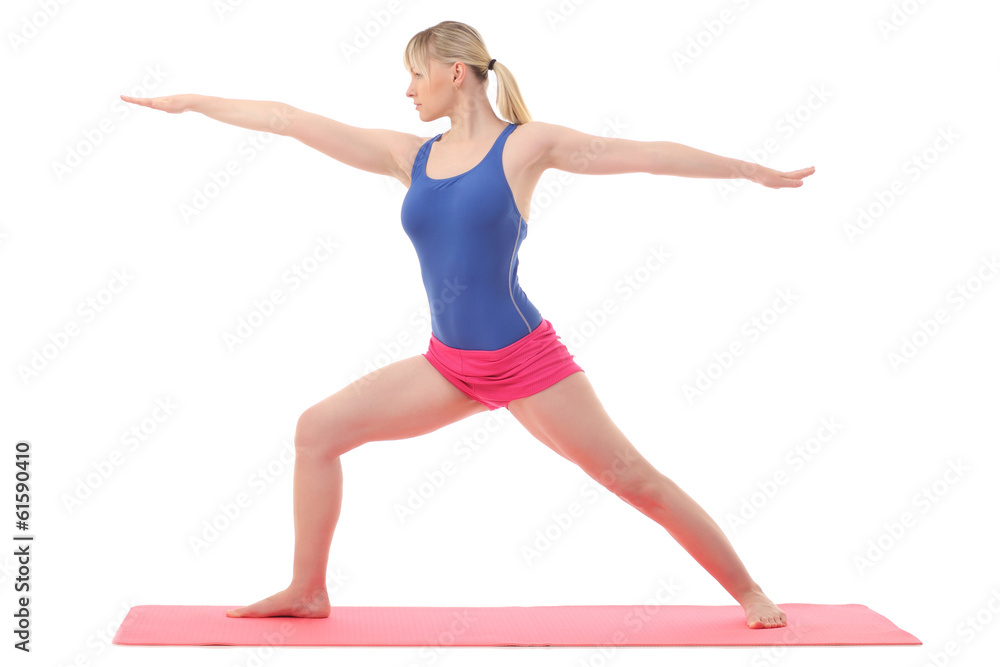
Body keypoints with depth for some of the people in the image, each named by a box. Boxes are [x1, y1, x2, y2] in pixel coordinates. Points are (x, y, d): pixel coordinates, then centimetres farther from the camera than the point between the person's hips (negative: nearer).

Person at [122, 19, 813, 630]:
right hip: (449, 366, 5)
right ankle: (308, 591, 14)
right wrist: (193, 102, 13)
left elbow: (647, 153, -4)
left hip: (526, 360, -5)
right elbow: (294, 121, 9)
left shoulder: (525, 145, -6)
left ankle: (750, 592, 14)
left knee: (636, 479, -3)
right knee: (318, 430, 0)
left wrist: (752, 169, -2)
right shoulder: (410, 156, 7)